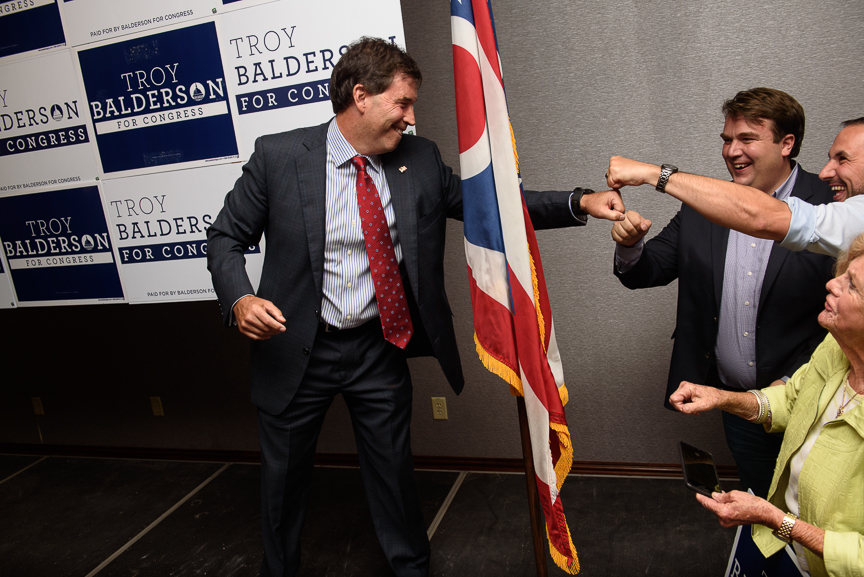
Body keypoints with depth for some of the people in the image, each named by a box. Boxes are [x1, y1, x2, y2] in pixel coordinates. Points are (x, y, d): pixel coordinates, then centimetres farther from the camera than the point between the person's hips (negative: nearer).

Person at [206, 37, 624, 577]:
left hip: (380, 349, 2)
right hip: (297, 349, -1)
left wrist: (580, 202, -13)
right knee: (285, 476, 17)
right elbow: (225, 237, -3)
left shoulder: (420, 159, -3)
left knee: (393, 468, 16)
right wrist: (240, 299, -23)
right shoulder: (278, 155, -11)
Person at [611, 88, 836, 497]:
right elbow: (647, 271, 1)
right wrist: (630, 245, -21)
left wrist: (793, 384, -15)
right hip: (736, 399, 3)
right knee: (759, 503, 21)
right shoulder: (701, 208, 0)